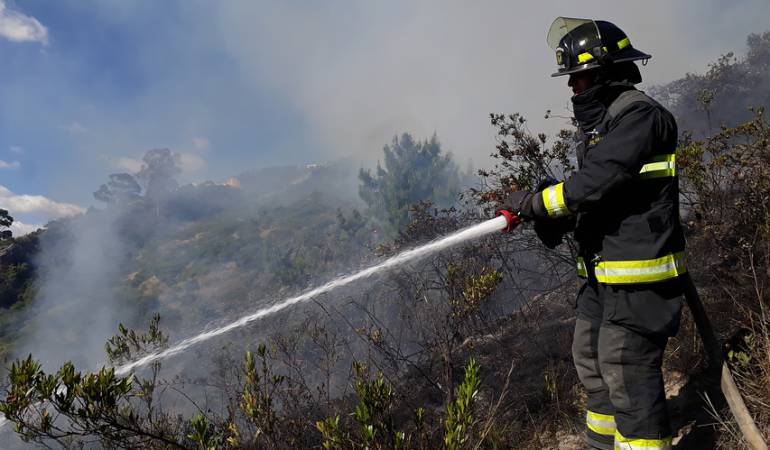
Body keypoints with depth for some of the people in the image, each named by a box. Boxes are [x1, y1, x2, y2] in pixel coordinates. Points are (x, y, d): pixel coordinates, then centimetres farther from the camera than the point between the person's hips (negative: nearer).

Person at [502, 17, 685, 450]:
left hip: (638, 276, -10)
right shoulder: (601, 121, 17)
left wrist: (535, 200, -14)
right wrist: (546, 216, 1)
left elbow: (597, 183, -25)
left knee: (626, 371, -5)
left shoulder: (640, 114, -15)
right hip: (603, 272, 10)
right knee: (590, 357, 19)